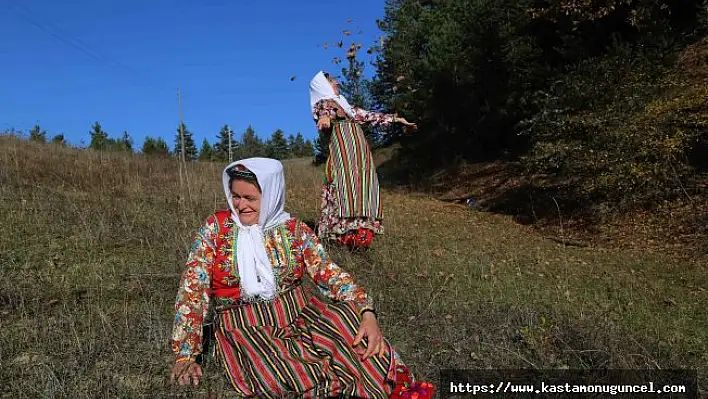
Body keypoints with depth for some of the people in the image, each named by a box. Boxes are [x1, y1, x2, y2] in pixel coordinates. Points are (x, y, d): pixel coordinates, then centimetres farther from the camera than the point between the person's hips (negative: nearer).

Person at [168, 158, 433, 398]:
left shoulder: (294, 229, 1)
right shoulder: (216, 228, -1)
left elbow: (329, 274, -4)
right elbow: (192, 289, -3)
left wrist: (368, 314, -21)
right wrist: (185, 355, -11)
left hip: (299, 313, 2)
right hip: (244, 328, -1)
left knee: (350, 322, -27)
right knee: (275, 376, -33)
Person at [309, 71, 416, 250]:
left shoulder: (342, 103, 34)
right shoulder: (323, 102, 10)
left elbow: (366, 115, 36)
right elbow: (326, 111, -15)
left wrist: (396, 119, 36)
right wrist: (325, 116, -40)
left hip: (359, 148, 8)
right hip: (343, 144, -8)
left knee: (362, 184, -2)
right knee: (346, 183, -18)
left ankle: (361, 229, -6)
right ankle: (347, 234, -25)